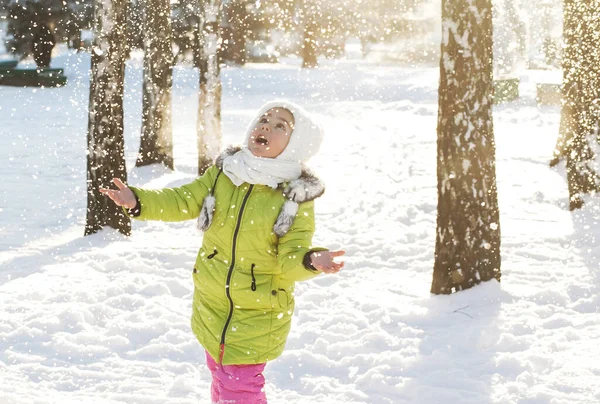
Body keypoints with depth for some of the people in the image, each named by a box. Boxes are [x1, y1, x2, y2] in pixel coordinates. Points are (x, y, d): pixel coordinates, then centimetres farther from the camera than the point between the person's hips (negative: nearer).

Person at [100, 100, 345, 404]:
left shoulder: (296, 197, -15)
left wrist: (311, 261, -40)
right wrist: (138, 201, -12)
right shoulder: (222, 173, -3)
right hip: (211, 307, 5)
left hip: (258, 315, -5)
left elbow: (290, 259, -18)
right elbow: (183, 202, 2)